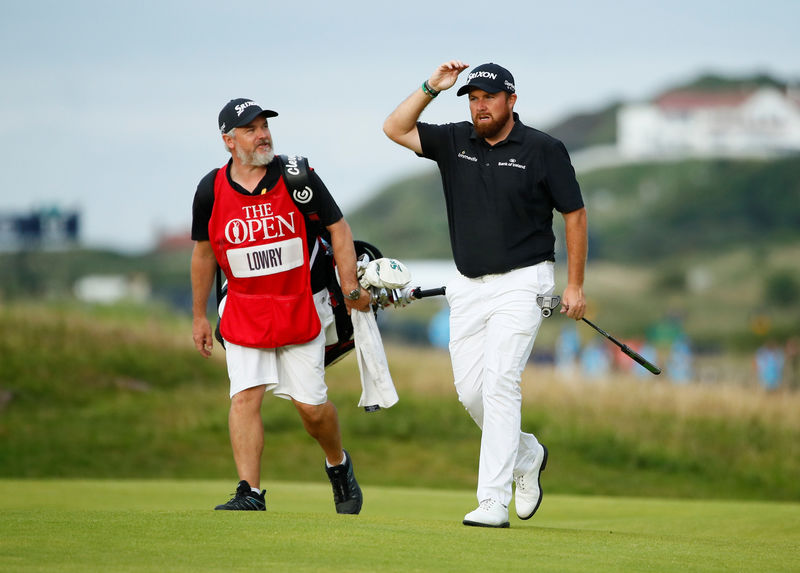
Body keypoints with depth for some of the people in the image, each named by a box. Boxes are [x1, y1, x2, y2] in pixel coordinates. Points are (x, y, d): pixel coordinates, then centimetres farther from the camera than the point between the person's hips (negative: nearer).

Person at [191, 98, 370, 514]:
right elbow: (203, 251, 10)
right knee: (245, 397, -10)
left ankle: (338, 465, 26)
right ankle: (250, 493, -8)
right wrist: (199, 316, 13)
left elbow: (338, 228, 0)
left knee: (310, 405, -2)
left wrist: (350, 285, -12)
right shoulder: (212, 190, -3)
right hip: (243, 311, 1)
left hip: (302, 307, -1)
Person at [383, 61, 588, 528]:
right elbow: (395, 129, 0)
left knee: (499, 383, -16)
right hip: (469, 288, 5)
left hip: (522, 283, -5)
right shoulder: (455, 142, 6)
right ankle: (526, 456, 32)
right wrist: (431, 89, -11)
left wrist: (575, 286, -3)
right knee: (470, 391, 5)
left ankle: (493, 502, -18)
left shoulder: (543, 150, -6)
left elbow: (575, 214, -1)